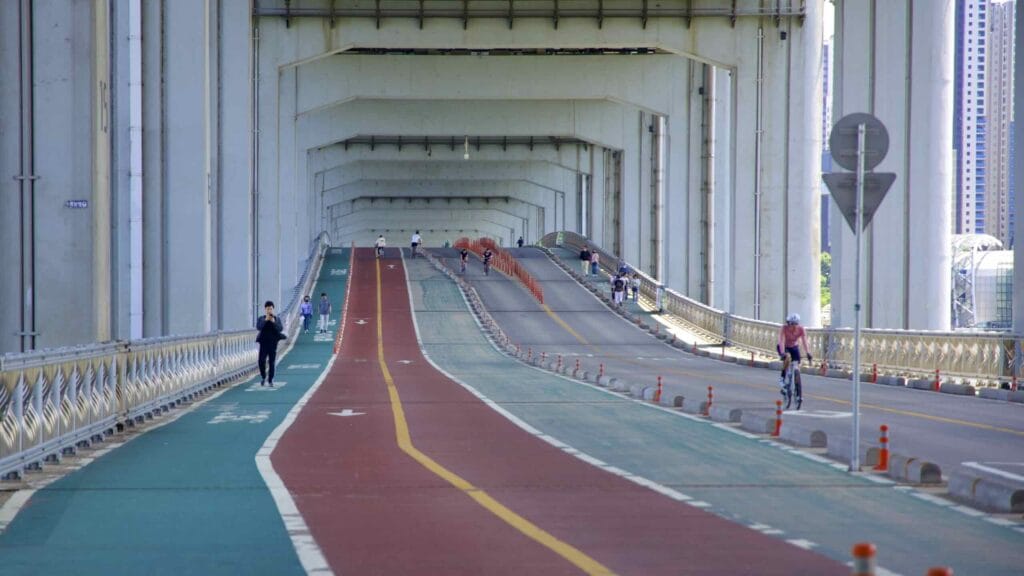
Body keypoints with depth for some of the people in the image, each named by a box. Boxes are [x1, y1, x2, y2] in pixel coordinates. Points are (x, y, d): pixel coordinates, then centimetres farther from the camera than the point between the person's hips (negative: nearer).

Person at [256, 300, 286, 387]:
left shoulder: (277, 319, 5)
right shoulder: (261, 319, 5)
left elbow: (280, 329, -9)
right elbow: (258, 327, -13)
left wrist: (274, 322, -19)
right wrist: (266, 320, -19)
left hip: (273, 343, 0)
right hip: (263, 342, 0)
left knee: (272, 362, 1)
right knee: (261, 361, -8)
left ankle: (270, 380, 9)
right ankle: (263, 377, 15)